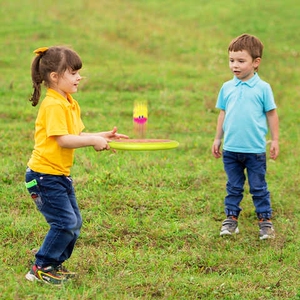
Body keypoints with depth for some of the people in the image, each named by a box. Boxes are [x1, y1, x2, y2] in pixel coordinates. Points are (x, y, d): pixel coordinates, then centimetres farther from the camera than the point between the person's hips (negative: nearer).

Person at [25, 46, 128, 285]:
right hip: (44, 175, -10)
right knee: (65, 222, -11)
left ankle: (55, 264, 24)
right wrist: (93, 141, -21)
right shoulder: (53, 105, -20)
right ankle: (41, 269, -1)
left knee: (74, 223, 12)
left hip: (61, 175, 10)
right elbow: (62, 140, -27)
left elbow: (76, 136, 15)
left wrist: (102, 137, 4)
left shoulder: (70, 104, 11)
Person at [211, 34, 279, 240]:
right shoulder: (227, 88, 4)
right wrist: (217, 139, 13)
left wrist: (275, 141, 0)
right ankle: (231, 219, 19)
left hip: (255, 150, -3)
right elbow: (223, 114, 12)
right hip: (231, 149, 3)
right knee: (233, 187, 12)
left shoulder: (262, 88, -5)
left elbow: (271, 115, 1)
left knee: (258, 187, 6)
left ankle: (265, 220, 14)